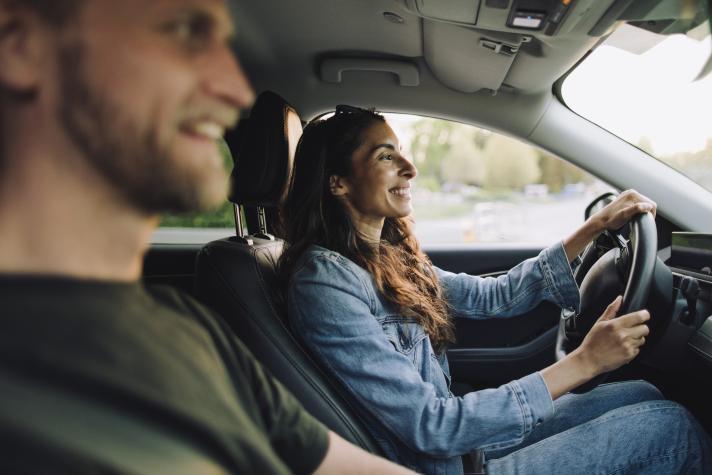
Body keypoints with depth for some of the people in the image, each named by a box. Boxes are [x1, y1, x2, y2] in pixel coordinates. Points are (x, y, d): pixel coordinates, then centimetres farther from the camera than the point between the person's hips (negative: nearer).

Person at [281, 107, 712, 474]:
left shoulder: (391, 258, 2)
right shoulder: (324, 280, -24)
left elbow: (495, 296, 9)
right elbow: (428, 425, -26)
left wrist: (597, 226, 5)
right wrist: (583, 363, -24)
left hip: (454, 436, 8)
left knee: (643, 396, 10)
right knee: (672, 426, -6)